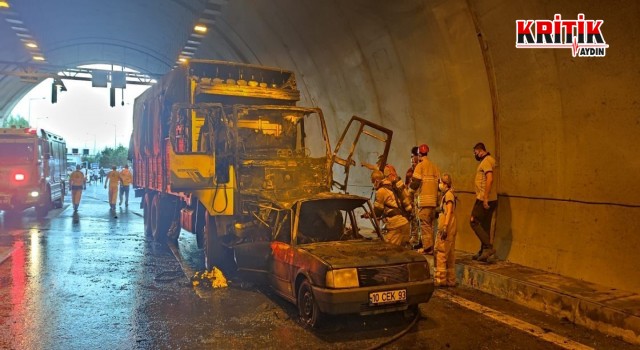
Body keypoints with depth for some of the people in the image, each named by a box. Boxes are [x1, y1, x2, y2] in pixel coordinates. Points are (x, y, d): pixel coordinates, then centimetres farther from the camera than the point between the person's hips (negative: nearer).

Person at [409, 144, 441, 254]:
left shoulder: (420, 165, -5)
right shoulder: (434, 166, 13)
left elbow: (415, 182, -10)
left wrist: (410, 188, 8)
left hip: (424, 199, -6)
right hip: (434, 199, 7)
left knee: (424, 224, -4)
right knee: (430, 224, 14)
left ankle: (427, 248, -6)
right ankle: (431, 247, 18)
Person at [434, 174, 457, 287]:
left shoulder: (448, 194, -10)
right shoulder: (447, 194, 19)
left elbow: (449, 212, -18)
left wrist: (445, 227, -24)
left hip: (446, 228, -10)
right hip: (450, 229, 10)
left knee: (441, 253, -8)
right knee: (450, 255, 11)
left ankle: (440, 279, -5)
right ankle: (450, 280, 16)